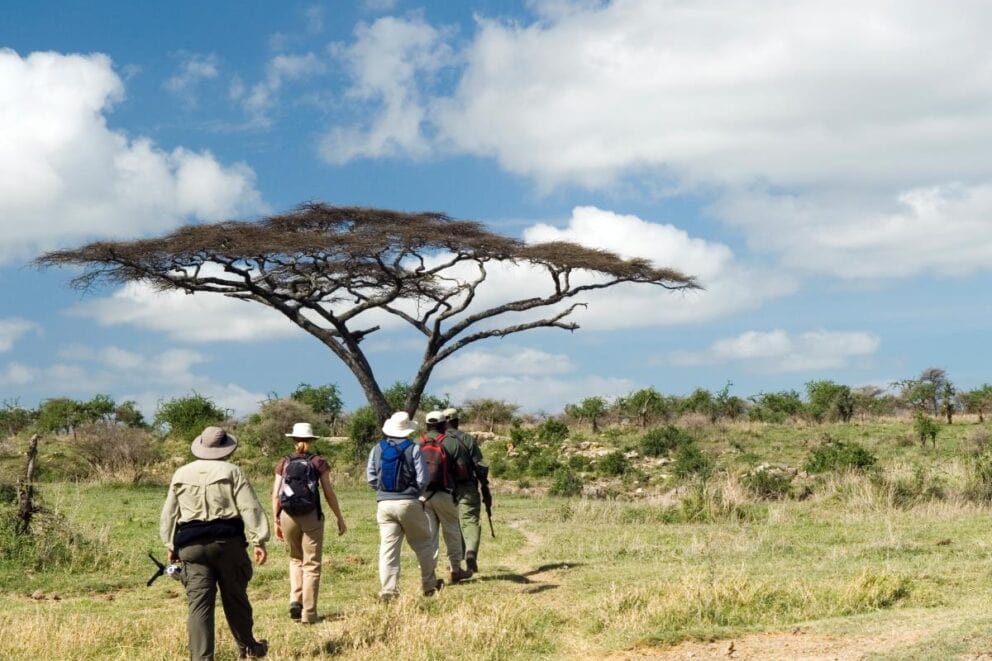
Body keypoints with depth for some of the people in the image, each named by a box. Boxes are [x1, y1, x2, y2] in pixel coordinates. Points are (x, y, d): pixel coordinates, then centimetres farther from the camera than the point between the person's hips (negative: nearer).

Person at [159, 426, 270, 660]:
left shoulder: (181, 474, 10)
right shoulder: (231, 472, 0)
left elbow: (169, 514, 15)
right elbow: (250, 508, -6)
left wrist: (171, 546, 23)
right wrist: (259, 540, -6)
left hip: (192, 545, 2)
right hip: (227, 542, -2)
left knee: (199, 603, -1)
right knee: (235, 598, 13)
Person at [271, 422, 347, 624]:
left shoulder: (284, 463, 5)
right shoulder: (319, 462, -1)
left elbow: (276, 496, 3)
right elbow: (329, 494, -2)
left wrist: (276, 522, 12)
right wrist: (339, 518, 8)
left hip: (288, 516, 2)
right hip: (311, 516, -2)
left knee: (296, 559, 23)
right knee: (311, 564, 6)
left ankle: (295, 600, 7)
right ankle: (308, 613, 5)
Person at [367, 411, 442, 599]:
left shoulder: (377, 449, 5)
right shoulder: (413, 449, -6)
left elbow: (371, 479, 5)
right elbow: (422, 479, -7)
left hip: (384, 503, 3)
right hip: (408, 502, -3)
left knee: (388, 547, 3)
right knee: (422, 544, 12)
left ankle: (388, 589, -2)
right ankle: (429, 584, 20)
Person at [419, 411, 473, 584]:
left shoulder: (418, 444, 5)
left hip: (423, 495, 3)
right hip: (443, 493, -3)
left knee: (429, 534, 6)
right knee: (452, 531, 11)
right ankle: (455, 569, 18)